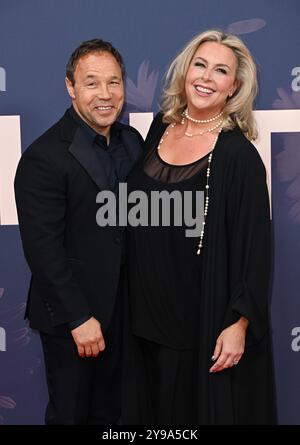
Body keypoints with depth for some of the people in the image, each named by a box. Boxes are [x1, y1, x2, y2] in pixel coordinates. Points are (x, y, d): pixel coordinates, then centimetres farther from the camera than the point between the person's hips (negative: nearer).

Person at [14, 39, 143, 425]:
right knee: (72, 412, 12)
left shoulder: (132, 141, 4)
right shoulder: (44, 157, -19)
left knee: (110, 411, 19)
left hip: (122, 309, 6)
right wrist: (79, 318, -18)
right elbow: (42, 248, -20)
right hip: (70, 318, -6)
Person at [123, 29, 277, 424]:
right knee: (153, 405, 19)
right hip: (147, 307, 6)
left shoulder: (239, 154, -15)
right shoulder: (161, 128, 3)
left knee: (202, 405, 11)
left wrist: (239, 323, -17)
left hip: (205, 316, -5)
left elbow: (254, 245, -15)